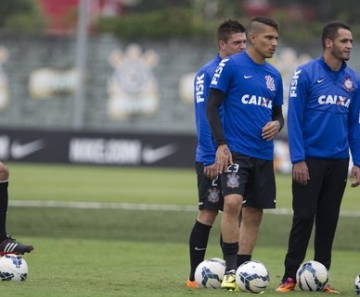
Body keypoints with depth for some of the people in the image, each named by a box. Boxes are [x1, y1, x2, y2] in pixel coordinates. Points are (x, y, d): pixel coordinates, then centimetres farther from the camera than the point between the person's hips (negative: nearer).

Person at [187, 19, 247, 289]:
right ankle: (195, 275, 2)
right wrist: (211, 158, -17)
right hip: (213, 159, -6)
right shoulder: (208, 74, -10)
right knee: (208, 213, -4)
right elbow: (204, 117, -13)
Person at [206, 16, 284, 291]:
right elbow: (212, 106, -6)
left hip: (264, 155, 6)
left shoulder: (274, 75, 14)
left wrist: (277, 124, -1)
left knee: (254, 215, 6)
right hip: (235, 152, -6)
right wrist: (221, 144, -14)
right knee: (233, 202, -22)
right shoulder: (231, 66, -4)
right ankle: (230, 270, -17)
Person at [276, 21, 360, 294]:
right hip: (310, 159, -4)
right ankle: (290, 276, 2)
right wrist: (298, 159, -13)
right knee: (304, 217, -4)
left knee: (328, 220, 7)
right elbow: (294, 119, -7)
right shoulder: (306, 74, -6)